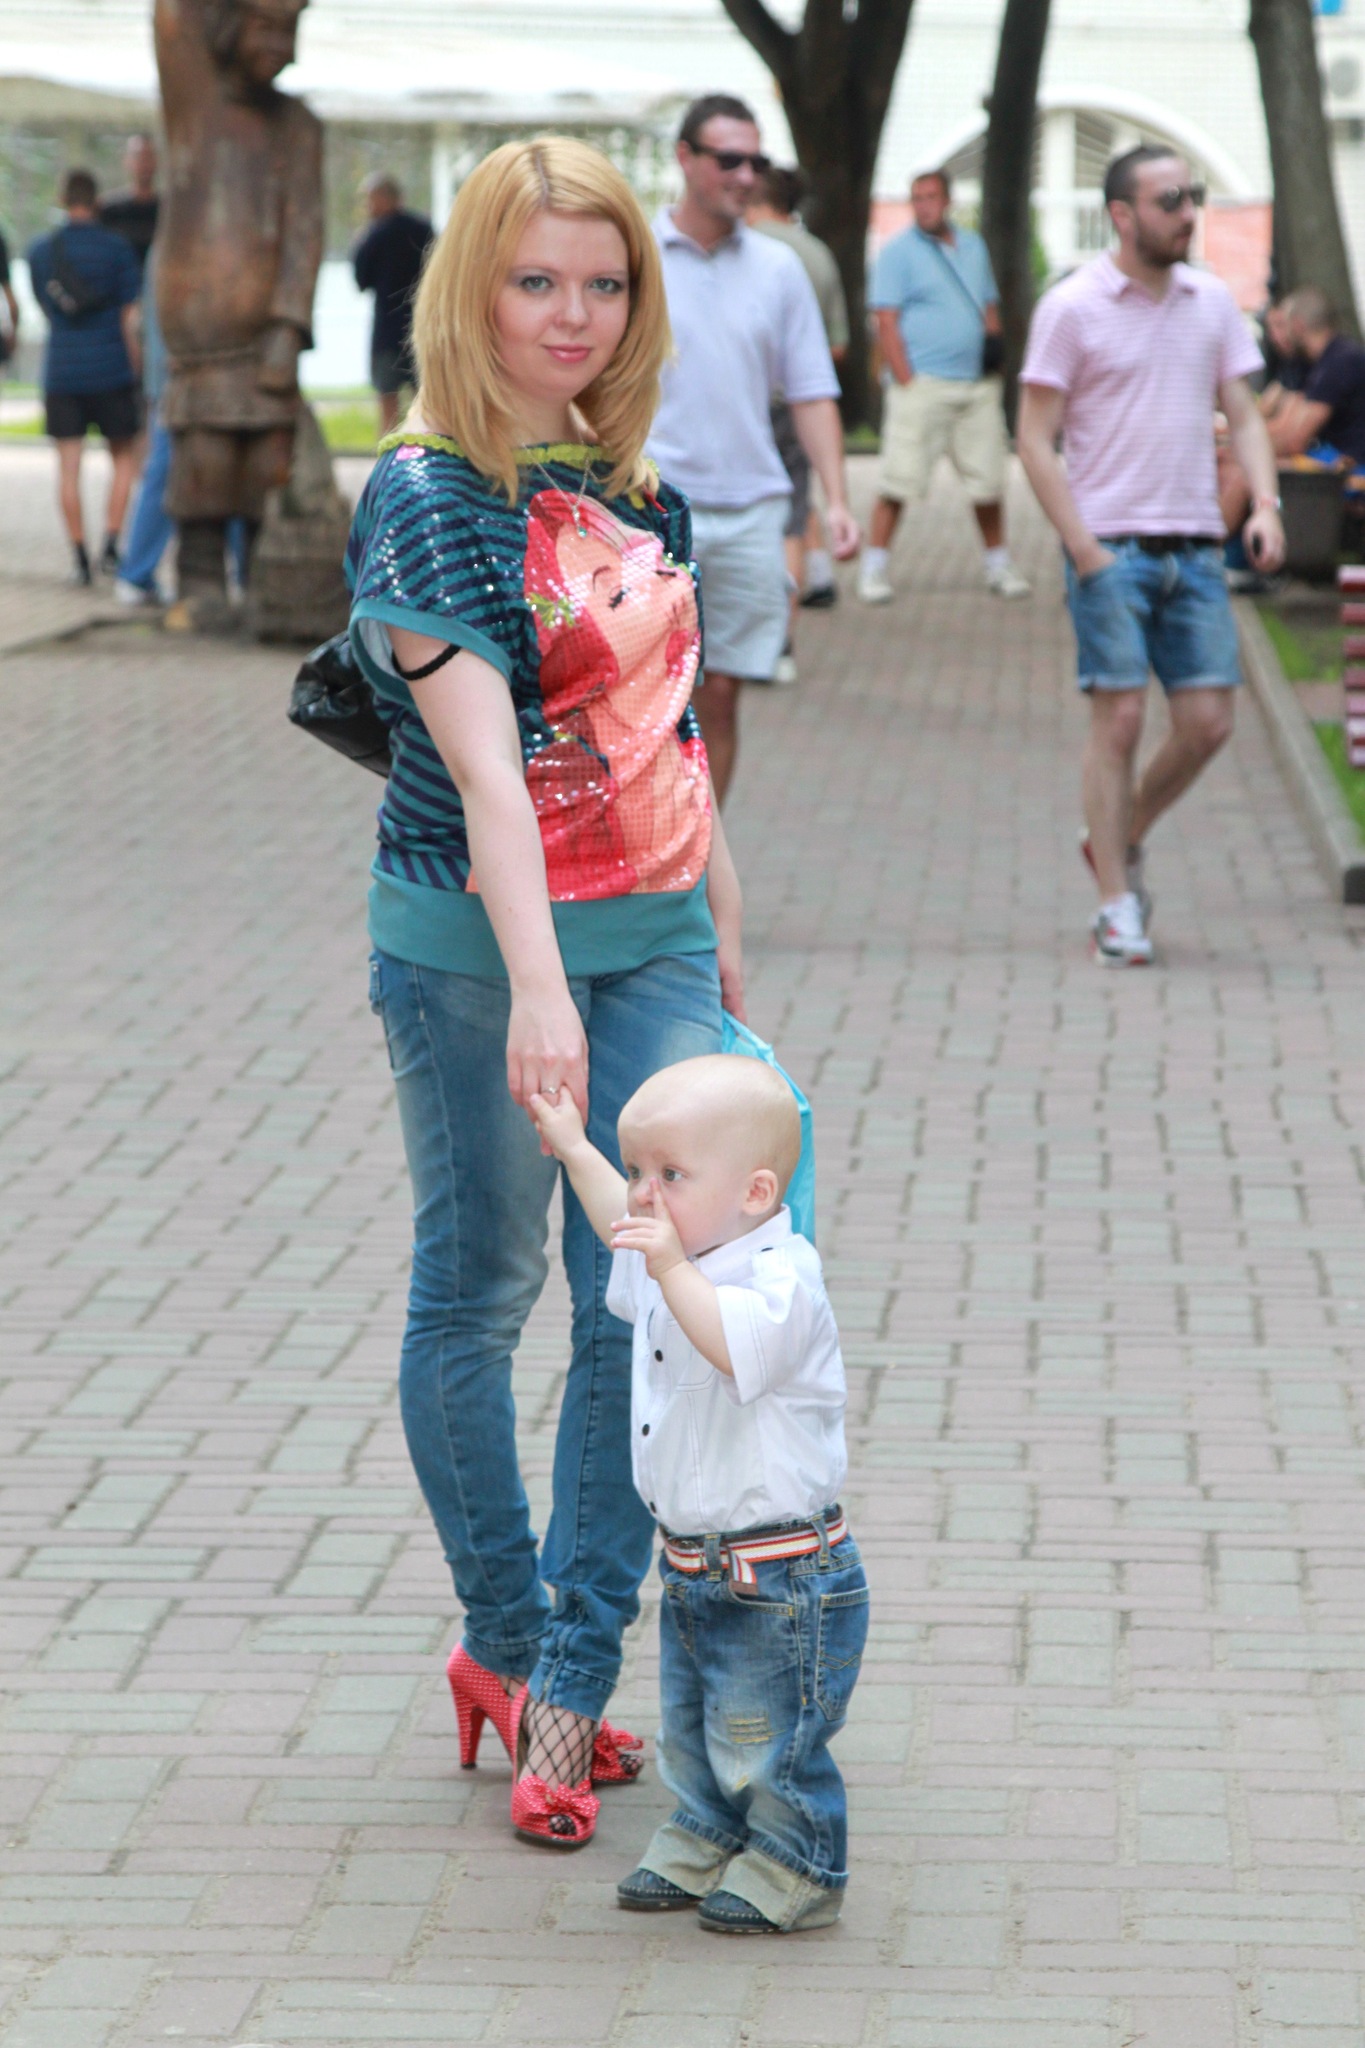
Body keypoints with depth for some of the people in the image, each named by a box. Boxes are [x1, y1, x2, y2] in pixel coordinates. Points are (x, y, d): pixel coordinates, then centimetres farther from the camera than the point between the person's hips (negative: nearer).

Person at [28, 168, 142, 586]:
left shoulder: (40, 251, 3)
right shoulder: (116, 248, -5)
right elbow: (131, 317, -5)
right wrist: (135, 372, 4)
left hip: (61, 374, 2)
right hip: (111, 369, -2)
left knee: (68, 466, 6)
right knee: (125, 457, 13)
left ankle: (80, 557, 3)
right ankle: (111, 546, 0)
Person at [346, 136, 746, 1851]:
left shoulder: (633, 487, 7)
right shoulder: (429, 497, -13)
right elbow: (482, 757, -24)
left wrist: (723, 937, 18)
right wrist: (540, 989, -32)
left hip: (653, 938, 6)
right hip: (473, 944, -6)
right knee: (477, 1293, 9)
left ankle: (567, 1682, 5)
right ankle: (509, 1645, 23)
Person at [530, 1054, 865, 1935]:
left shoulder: (782, 1274, -23)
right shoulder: (680, 1252, 6)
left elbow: (741, 1344, -43)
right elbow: (623, 1224, 30)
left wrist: (675, 1271, -48)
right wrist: (575, 1152, 35)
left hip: (780, 1583, -9)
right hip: (697, 1569, 9)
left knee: (768, 1745, 2)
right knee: (694, 1738, 22)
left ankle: (793, 1875, 18)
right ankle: (705, 1848, 38)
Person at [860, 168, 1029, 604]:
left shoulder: (972, 246, 16)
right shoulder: (898, 252, -2)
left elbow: (990, 309, 23)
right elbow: (886, 322, -8)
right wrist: (905, 381, -16)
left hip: (977, 386, 5)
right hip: (922, 384, -5)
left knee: (987, 480, 7)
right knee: (899, 480, -9)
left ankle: (999, 566, 18)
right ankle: (873, 568, -4)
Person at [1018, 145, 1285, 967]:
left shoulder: (1212, 301, 10)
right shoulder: (1073, 308, -4)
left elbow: (1243, 414, 14)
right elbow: (1037, 439, -4)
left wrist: (1265, 505, -4)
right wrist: (1082, 546, -12)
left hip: (1196, 549, 5)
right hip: (1112, 547, -5)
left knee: (1209, 719, 0)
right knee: (1120, 718, -6)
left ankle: (1120, 841, 24)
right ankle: (1118, 906, 2)